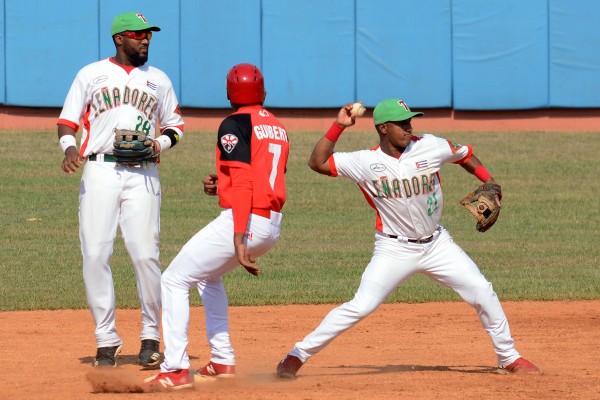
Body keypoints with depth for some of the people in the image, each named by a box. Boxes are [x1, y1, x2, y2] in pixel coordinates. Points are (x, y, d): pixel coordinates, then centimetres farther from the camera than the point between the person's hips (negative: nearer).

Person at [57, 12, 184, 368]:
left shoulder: (158, 79, 15)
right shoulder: (91, 74, 10)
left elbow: (175, 124, 21)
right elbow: (68, 120, 8)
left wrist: (162, 143, -1)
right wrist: (70, 147, -12)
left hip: (142, 174, 1)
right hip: (100, 170, -1)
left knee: (145, 254, -10)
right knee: (96, 255, -7)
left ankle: (151, 335, 4)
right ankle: (106, 339, 2)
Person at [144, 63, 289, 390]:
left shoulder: (235, 125, -9)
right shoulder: (278, 128, 16)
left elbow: (244, 183, -19)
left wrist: (239, 239, -24)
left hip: (242, 221, -9)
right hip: (273, 226, 9)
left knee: (174, 280, -2)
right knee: (208, 275, 30)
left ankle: (176, 370, -11)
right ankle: (222, 363, 26)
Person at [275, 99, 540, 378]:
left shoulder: (430, 147, -8)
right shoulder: (366, 163, -13)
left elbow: (464, 155, 9)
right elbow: (318, 163, -13)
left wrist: (489, 183, -2)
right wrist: (339, 126, -20)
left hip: (436, 244, 3)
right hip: (395, 249, -3)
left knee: (482, 292, -1)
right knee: (360, 307, -15)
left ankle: (508, 357, 17)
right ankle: (298, 354, -5)